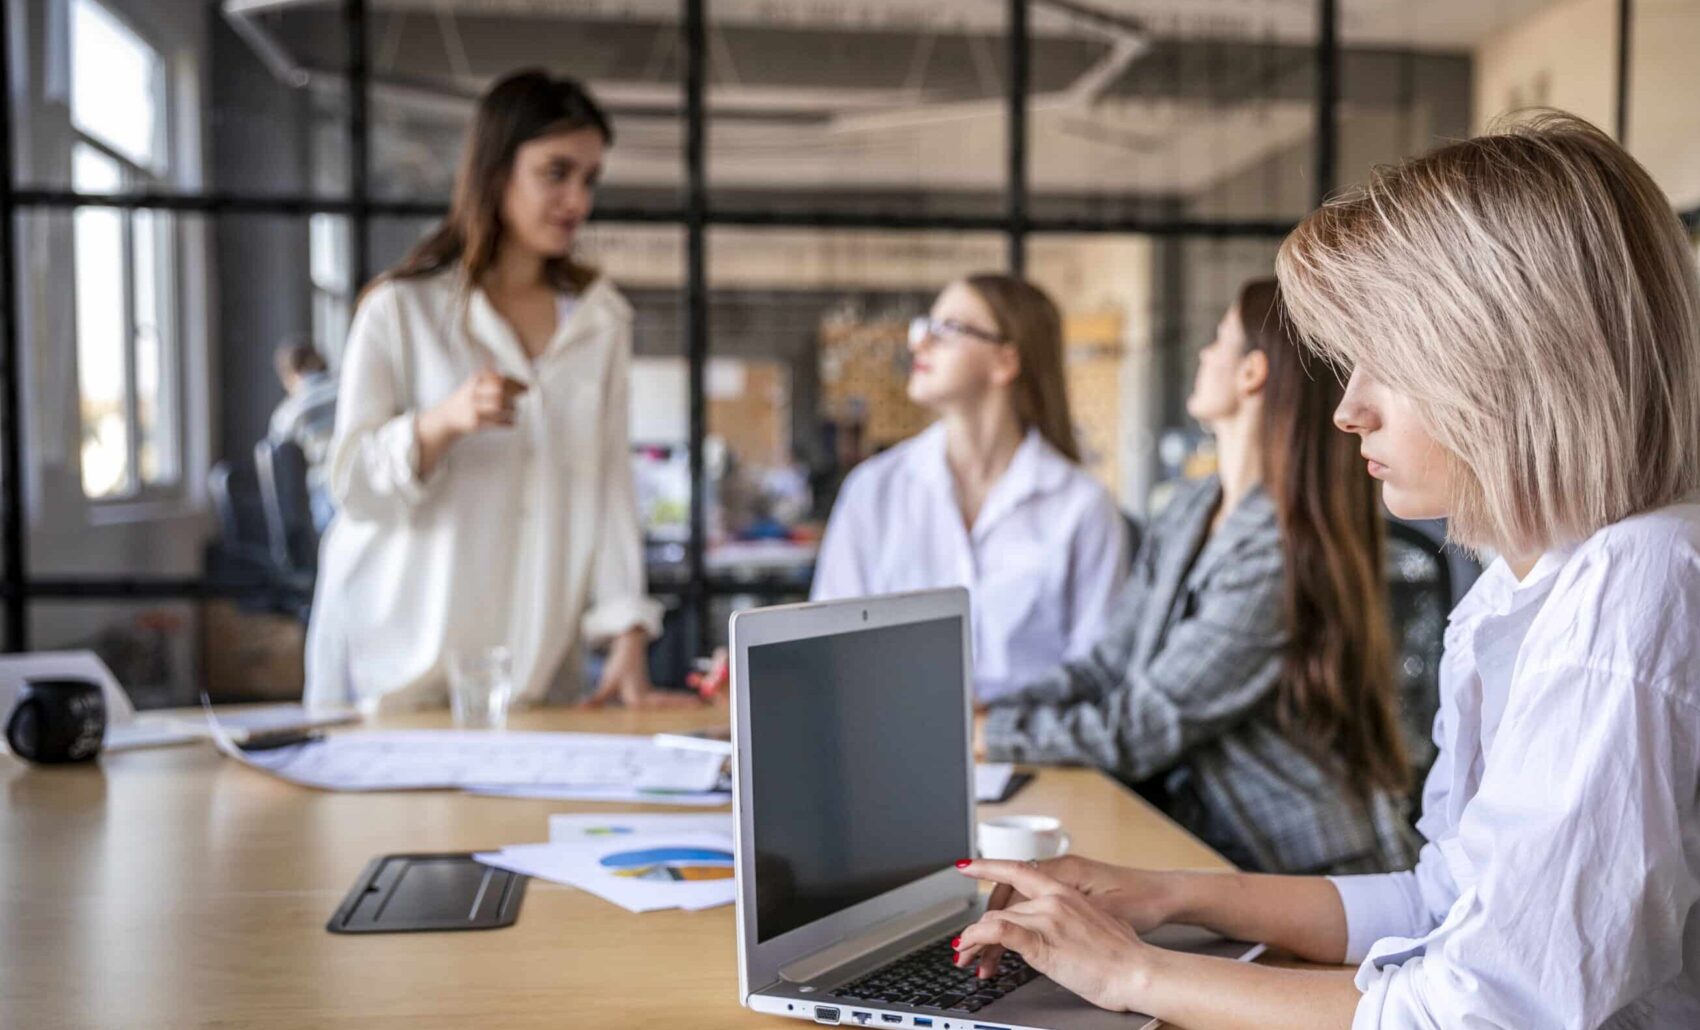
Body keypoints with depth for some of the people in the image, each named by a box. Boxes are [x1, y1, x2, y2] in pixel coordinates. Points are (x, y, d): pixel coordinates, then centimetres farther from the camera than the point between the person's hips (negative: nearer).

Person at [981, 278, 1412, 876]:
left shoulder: (1279, 557, -21)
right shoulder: (1189, 513, 7)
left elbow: (1139, 732, -18)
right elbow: (1109, 665, 9)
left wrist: (986, 735, -11)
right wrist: (983, 711, -3)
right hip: (1201, 839, 7)